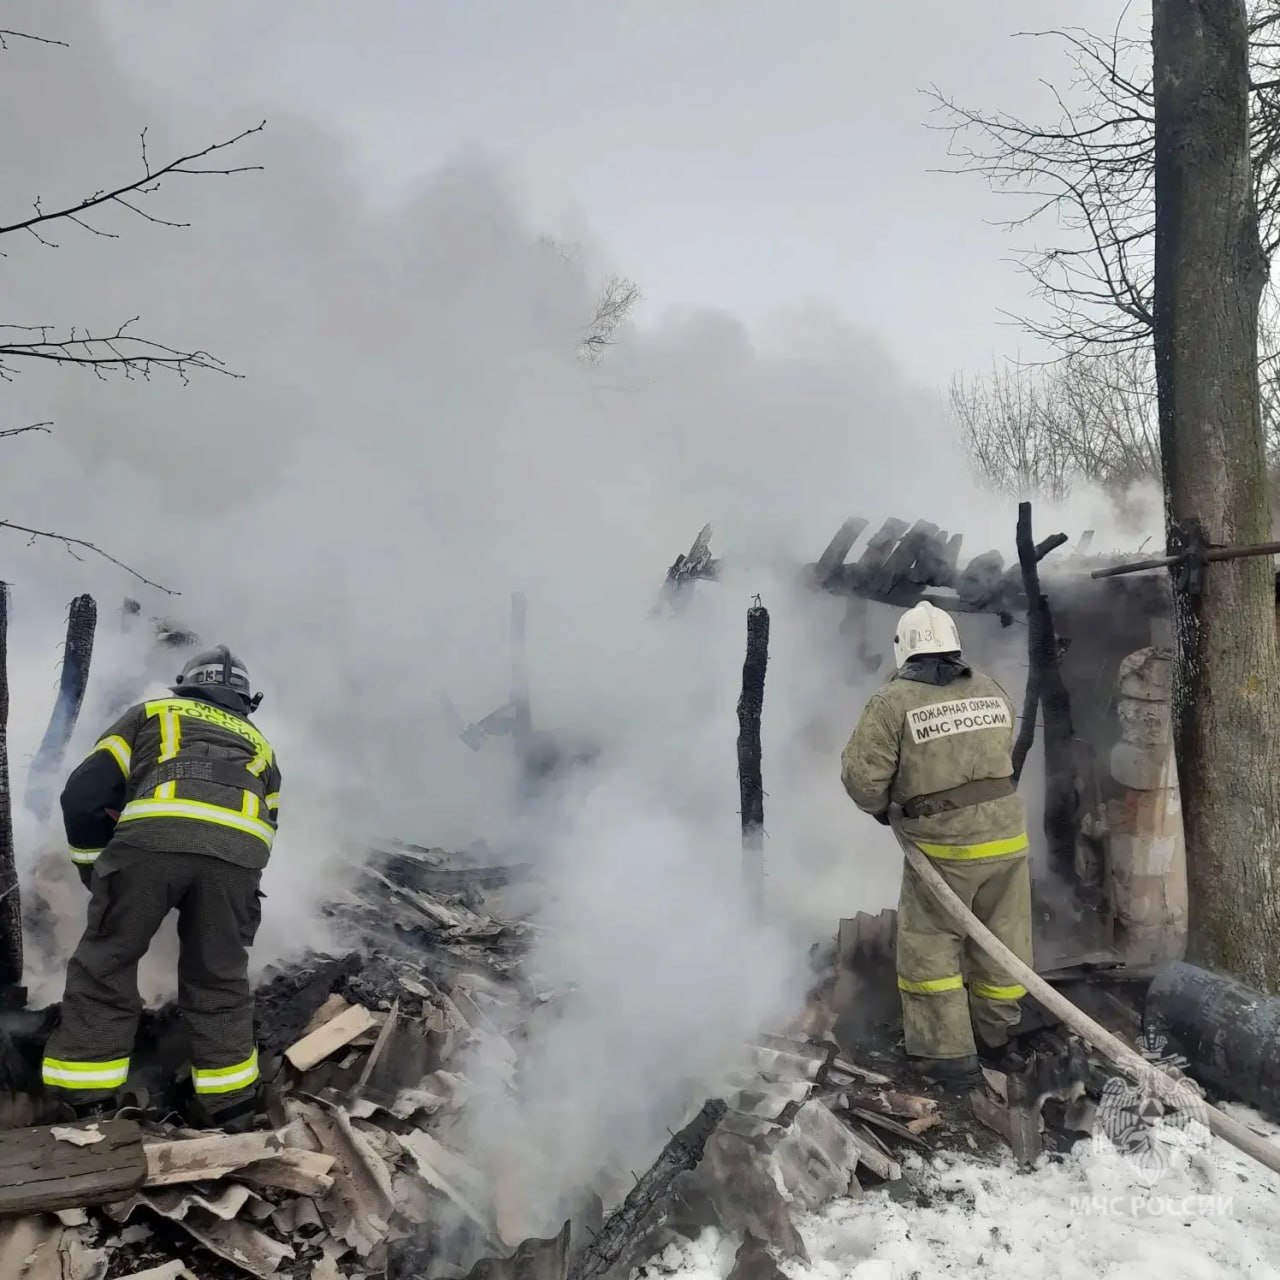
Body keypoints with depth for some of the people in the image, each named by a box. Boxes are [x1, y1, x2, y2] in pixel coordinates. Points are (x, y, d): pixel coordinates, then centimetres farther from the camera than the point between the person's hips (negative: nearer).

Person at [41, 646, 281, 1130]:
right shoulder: (258, 743, 38)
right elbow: (268, 825, 33)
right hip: (240, 847, 2)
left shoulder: (150, 714, 32)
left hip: (153, 834, -2)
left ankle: (78, 1107, 16)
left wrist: (96, 869, 32)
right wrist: (223, 890, 45)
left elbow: (82, 794, 22)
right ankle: (230, 1108, 24)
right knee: (220, 979, 17)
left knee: (105, 964, 14)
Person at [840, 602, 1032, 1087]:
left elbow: (862, 775, -14)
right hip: (1006, 833, 5)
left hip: (943, 845, -5)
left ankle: (948, 1052, 13)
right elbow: (1004, 754, 11)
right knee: (1002, 941, 18)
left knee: (929, 945, 11)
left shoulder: (893, 701, -13)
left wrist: (879, 807, 6)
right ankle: (995, 1037, 36)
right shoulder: (993, 691, 4)